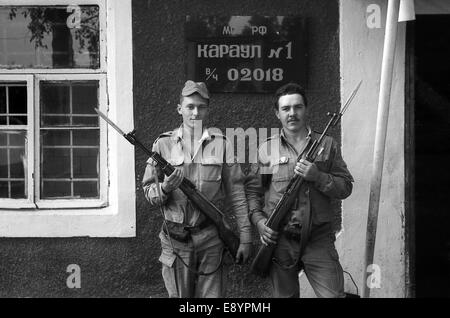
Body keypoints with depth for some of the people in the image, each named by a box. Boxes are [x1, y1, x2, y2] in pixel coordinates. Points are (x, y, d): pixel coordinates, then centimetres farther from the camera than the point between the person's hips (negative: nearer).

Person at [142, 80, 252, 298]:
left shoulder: (220, 144, 3)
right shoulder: (163, 144, 3)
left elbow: (236, 194, 1)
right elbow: (148, 193, 5)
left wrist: (245, 237, -3)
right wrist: (164, 189, -17)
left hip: (212, 238, 0)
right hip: (175, 238, 0)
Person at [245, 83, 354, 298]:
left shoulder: (327, 145, 6)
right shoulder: (266, 149, 7)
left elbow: (345, 187, 2)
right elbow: (252, 190, 9)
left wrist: (317, 176, -14)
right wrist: (258, 220, -7)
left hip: (319, 239, -1)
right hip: (279, 240, 1)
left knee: (334, 295, -8)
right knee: (285, 295, 11)